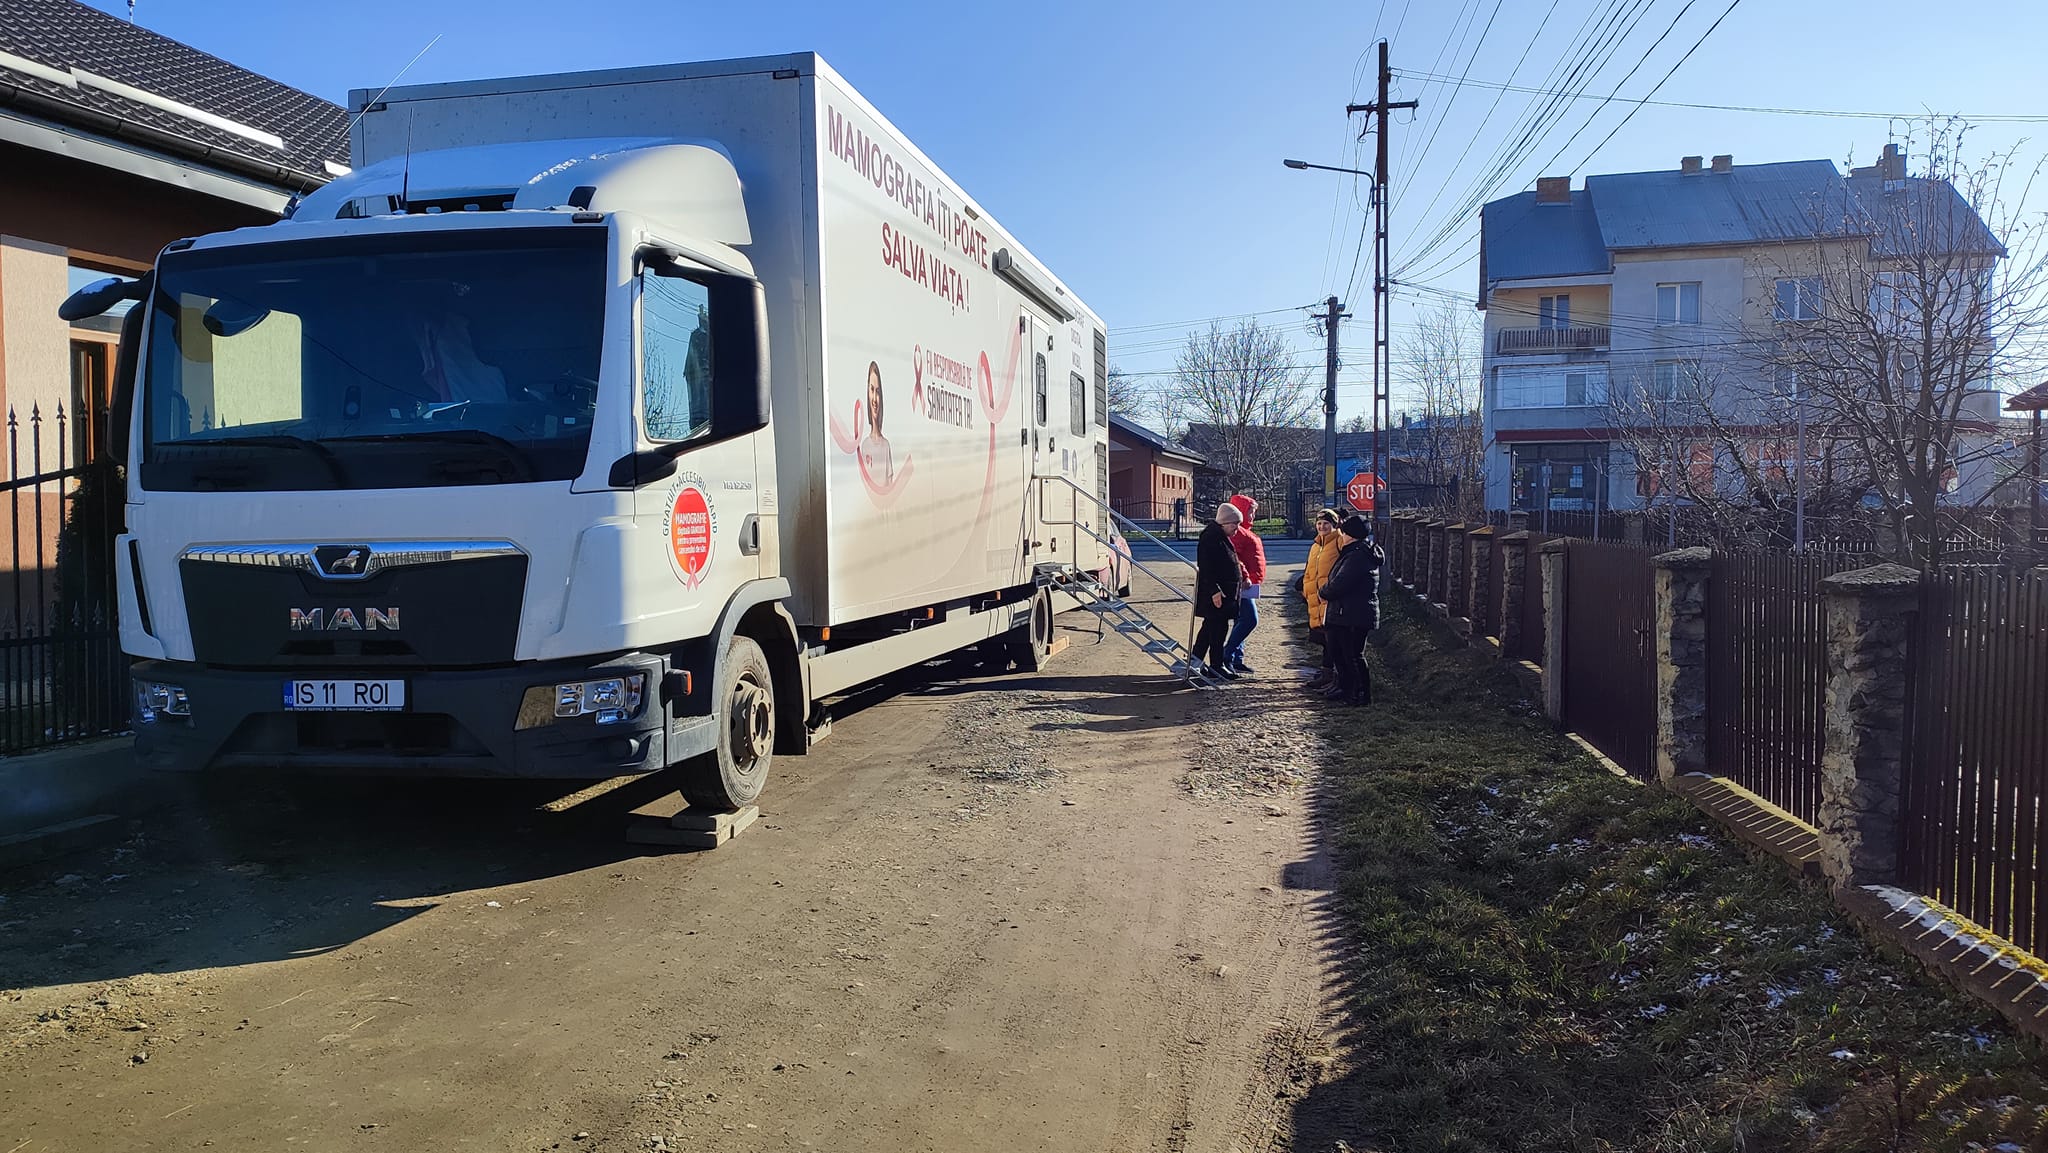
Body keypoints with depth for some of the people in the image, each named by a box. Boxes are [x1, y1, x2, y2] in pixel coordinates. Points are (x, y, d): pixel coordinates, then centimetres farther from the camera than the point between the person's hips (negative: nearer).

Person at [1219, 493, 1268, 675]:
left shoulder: (1244, 531, 20)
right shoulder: (1236, 532, -15)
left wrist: (1254, 579, 24)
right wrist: (1244, 577, -25)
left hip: (1248, 584, 11)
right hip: (1242, 585, -11)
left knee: (1243, 621, 12)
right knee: (1250, 620, -14)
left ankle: (1236, 660, 16)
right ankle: (1226, 656, -11)